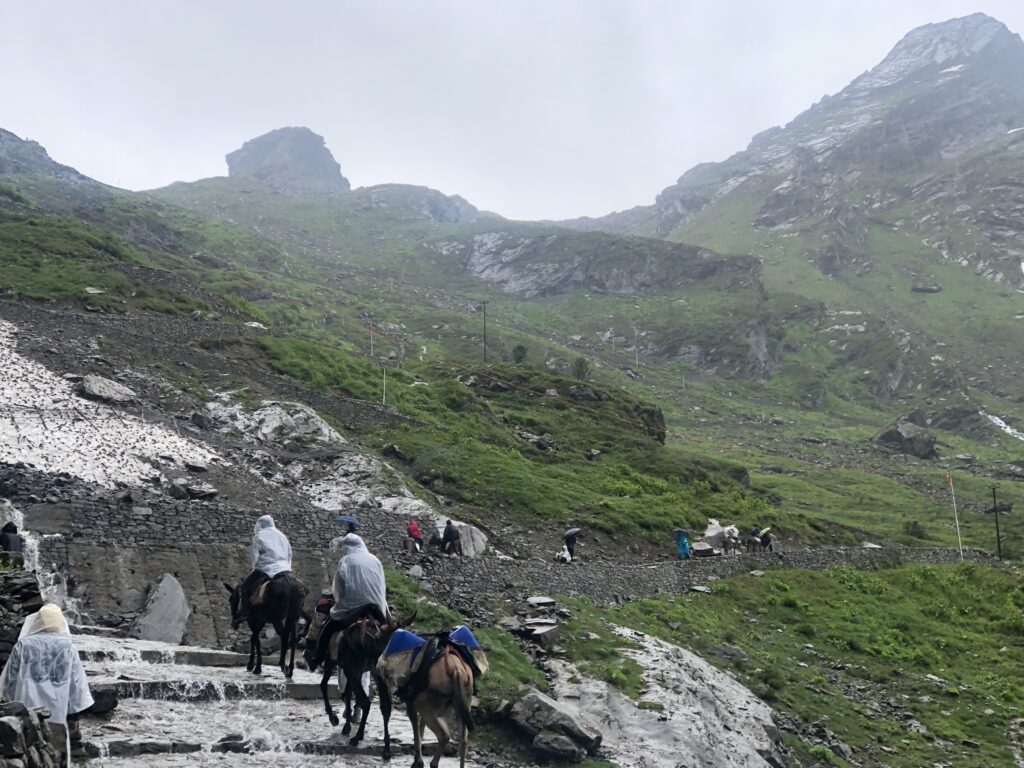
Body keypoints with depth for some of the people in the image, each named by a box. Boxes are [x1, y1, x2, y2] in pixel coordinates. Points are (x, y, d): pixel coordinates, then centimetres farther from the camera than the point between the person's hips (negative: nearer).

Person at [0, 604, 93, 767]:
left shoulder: (23, 644, 0)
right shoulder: (68, 647, -1)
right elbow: (77, 683, 0)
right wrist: (74, 716, 6)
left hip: (27, 712, 0)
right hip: (57, 712, 0)